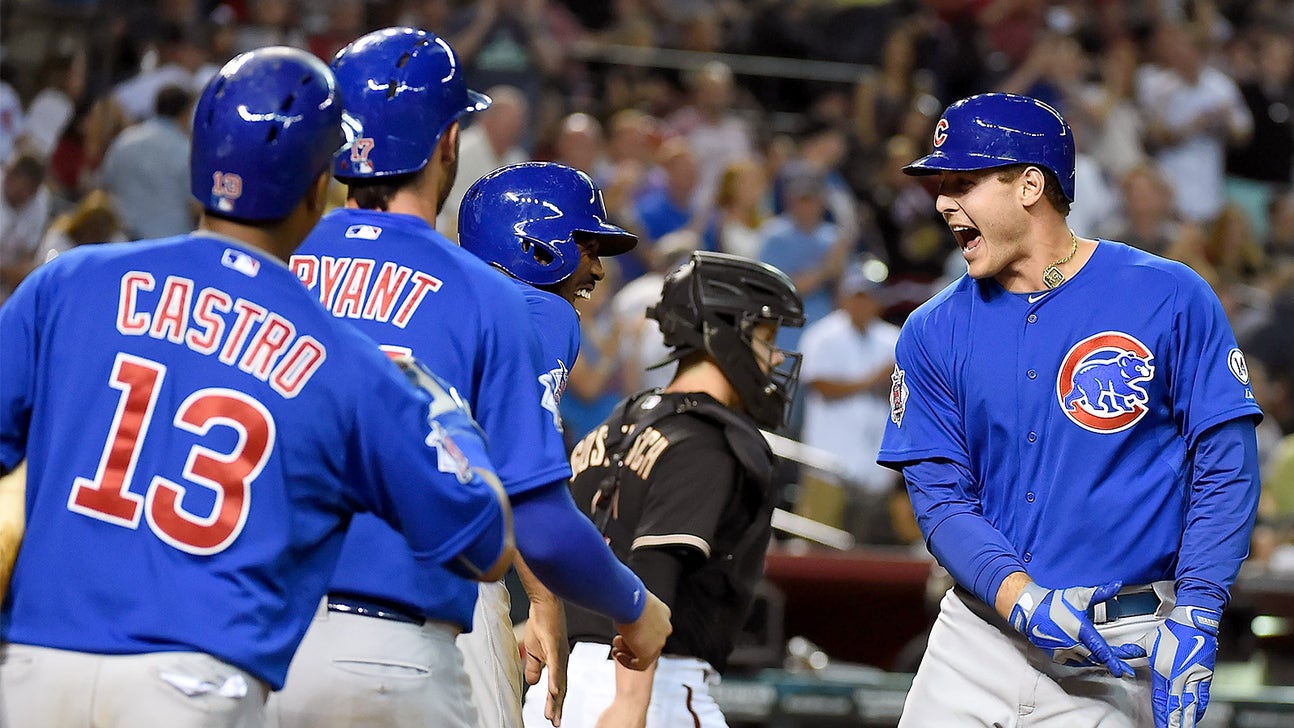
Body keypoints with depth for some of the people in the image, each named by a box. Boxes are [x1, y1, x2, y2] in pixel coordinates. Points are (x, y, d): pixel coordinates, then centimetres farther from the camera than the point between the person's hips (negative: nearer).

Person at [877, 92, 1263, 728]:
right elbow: (939, 496, 2)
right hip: (980, 634, 3)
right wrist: (1020, 598, -15)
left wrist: (1193, 619, -15)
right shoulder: (932, 332, 6)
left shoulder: (1169, 299, -3)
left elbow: (1226, 467, -5)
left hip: (1118, 649, -3)